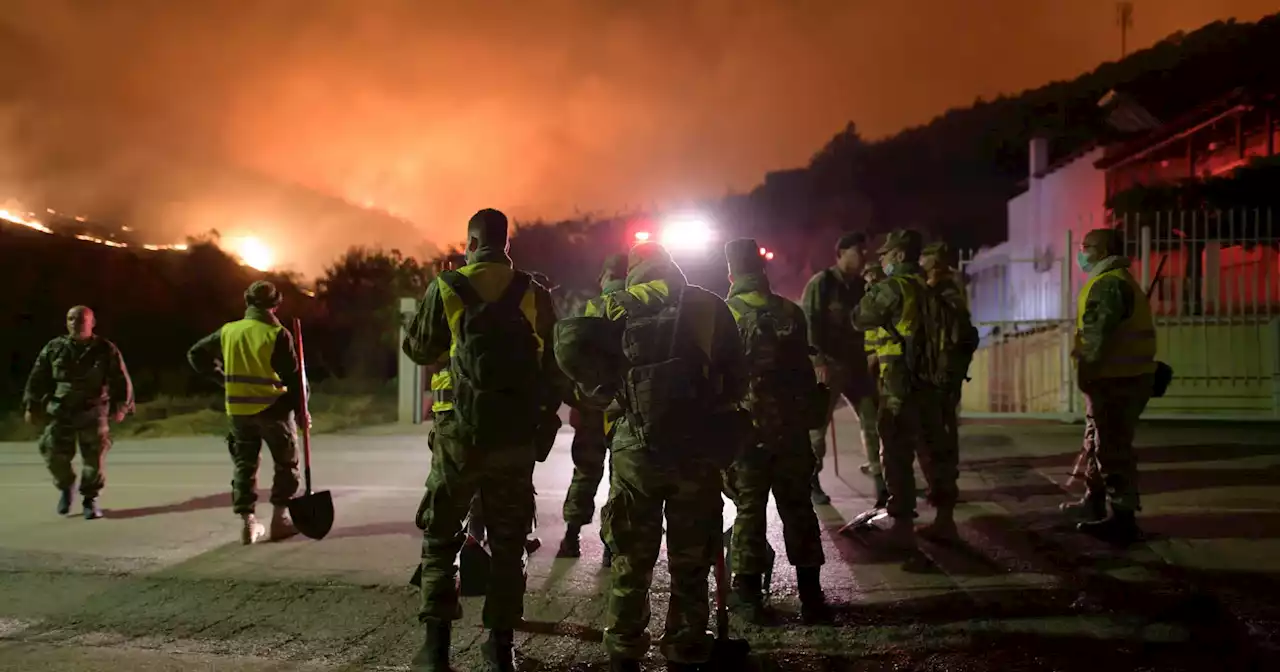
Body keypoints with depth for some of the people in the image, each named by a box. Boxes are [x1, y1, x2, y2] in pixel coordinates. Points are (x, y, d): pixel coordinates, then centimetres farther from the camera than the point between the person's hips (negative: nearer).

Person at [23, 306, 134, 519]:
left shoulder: (105, 349, -2)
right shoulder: (54, 348, 3)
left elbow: (121, 380, -1)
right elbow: (37, 379, 8)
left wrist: (121, 406, -7)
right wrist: (31, 406, 6)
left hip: (93, 413, -1)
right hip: (60, 412, 2)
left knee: (95, 458, -1)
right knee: (54, 455, -1)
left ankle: (90, 499, 15)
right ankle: (65, 487, 28)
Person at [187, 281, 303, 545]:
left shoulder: (228, 331, 3)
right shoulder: (278, 334, -11)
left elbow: (196, 355, 14)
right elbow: (293, 376, -11)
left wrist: (222, 379, 18)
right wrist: (301, 409, -1)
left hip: (239, 410, 4)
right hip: (273, 407, -4)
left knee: (244, 464, 14)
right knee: (286, 463, 11)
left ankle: (248, 520, 9)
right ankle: (280, 518, 9)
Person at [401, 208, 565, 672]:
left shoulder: (446, 287, -3)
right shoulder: (534, 293, 2)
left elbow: (418, 350, 8)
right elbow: (553, 365, 4)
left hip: (460, 433, -1)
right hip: (516, 437, 2)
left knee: (439, 537, 11)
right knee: (507, 541, 11)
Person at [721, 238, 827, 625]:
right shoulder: (790, 312, 5)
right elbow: (804, 369, 8)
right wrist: (812, 413, 16)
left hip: (747, 427, -3)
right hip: (791, 427, 3)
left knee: (750, 511, 4)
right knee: (798, 509, 10)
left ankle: (749, 596, 8)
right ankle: (810, 595, 14)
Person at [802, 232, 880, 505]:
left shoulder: (861, 286, 13)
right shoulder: (821, 283, -5)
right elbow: (808, 324, -12)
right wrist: (819, 361, -20)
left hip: (856, 363, 6)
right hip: (828, 364, -6)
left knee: (872, 419, 4)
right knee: (817, 425, 0)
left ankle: (879, 477, 11)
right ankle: (812, 482, 10)